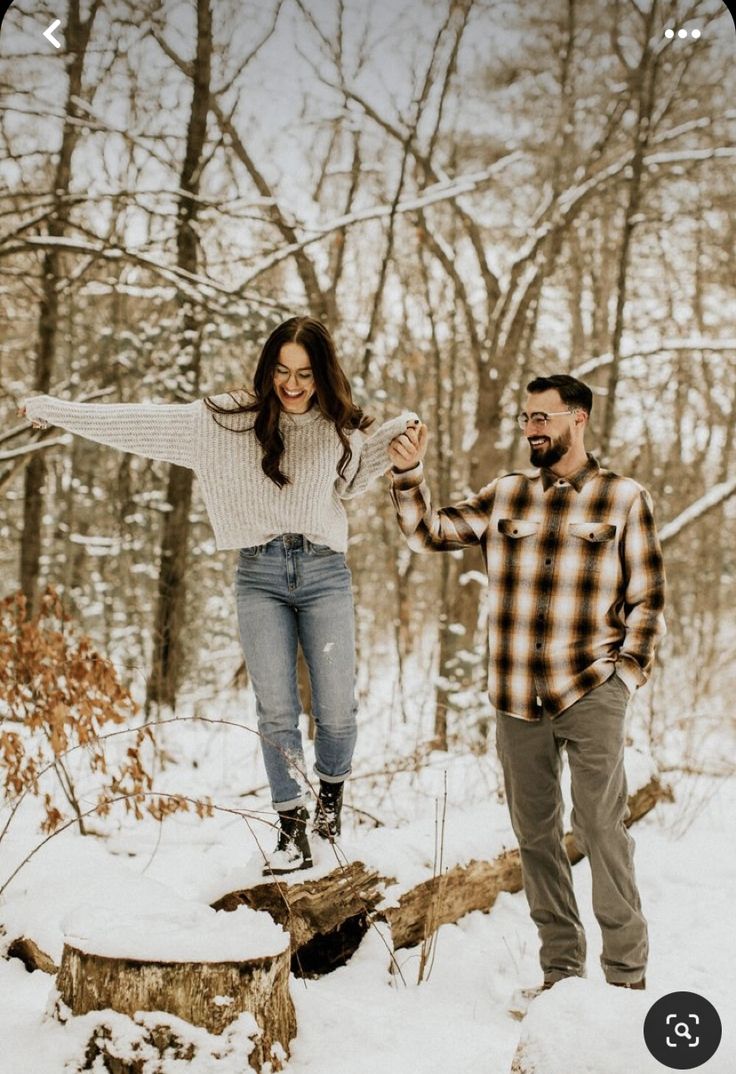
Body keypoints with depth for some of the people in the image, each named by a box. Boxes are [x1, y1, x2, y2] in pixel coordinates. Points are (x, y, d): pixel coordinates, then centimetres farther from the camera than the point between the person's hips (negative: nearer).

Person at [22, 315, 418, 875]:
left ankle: (332, 789, 27)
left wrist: (396, 435, 11)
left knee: (336, 709, -3)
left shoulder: (340, 428, 7)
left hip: (324, 573, 1)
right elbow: (146, 421, 1)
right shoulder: (230, 418, 0)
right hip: (260, 575, -1)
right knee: (276, 710, -2)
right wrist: (58, 410, 1)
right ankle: (293, 831, 9)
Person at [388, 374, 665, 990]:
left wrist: (627, 675, -5)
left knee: (601, 827, -8)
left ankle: (627, 973, 5)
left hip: (591, 694, -4)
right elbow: (428, 534, 7)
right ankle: (560, 969, 22)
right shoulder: (505, 496, 10)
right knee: (536, 834, 10)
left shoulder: (625, 498, 2)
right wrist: (409, 473, -7)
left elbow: (648, 599, 3)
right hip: (517, 701, 4)